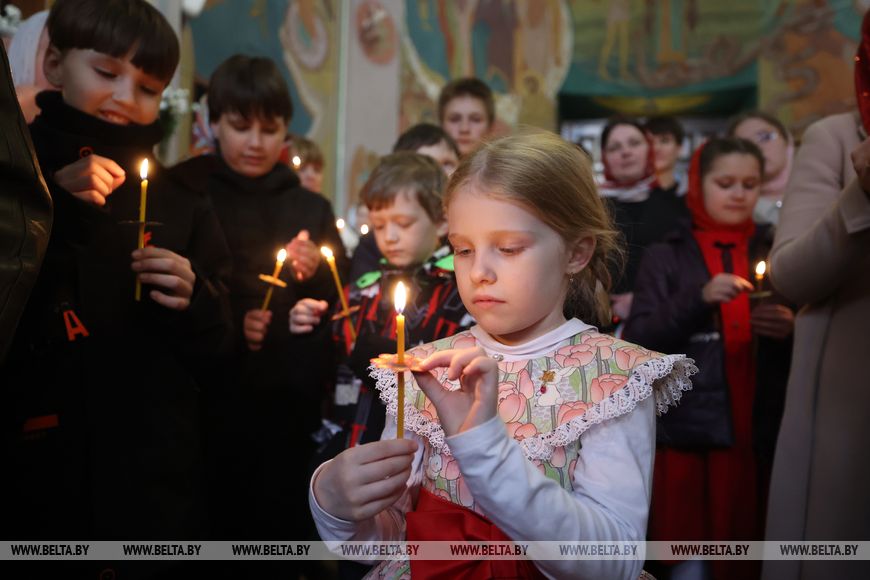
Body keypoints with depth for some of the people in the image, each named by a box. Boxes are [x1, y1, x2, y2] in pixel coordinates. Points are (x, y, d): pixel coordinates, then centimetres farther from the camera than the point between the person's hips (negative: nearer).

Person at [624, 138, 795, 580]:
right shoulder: (665, 256, 5)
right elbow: (638, 342, -6)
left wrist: (789, 332, -10)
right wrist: (699, 300, -18)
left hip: (757, 436, 2)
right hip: (684, 435, -2)